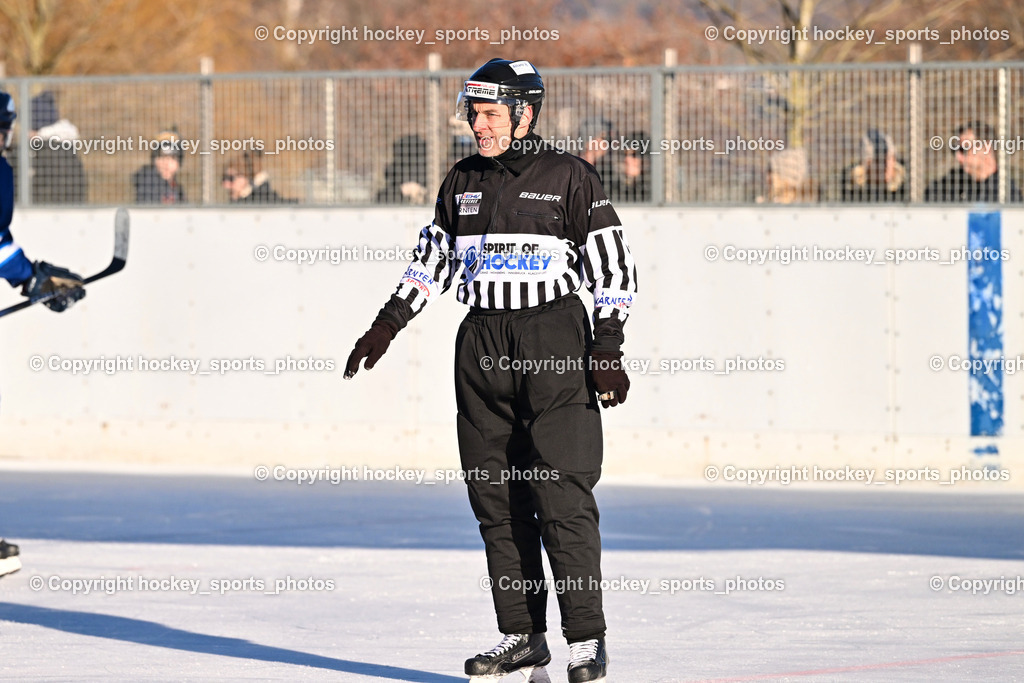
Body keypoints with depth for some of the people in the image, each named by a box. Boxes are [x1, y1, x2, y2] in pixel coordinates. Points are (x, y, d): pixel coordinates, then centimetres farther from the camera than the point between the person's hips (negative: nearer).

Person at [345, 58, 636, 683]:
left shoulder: (570, 179, -3)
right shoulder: (463, 183, 13)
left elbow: (615, 269, -3)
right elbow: (431, 263, 22)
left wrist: (607, 350, -10)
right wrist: (386, 327, 16)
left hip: (555, 340, -6)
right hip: (483, 344, 6)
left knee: (562, 496, -11)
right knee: (496, 498, 3)